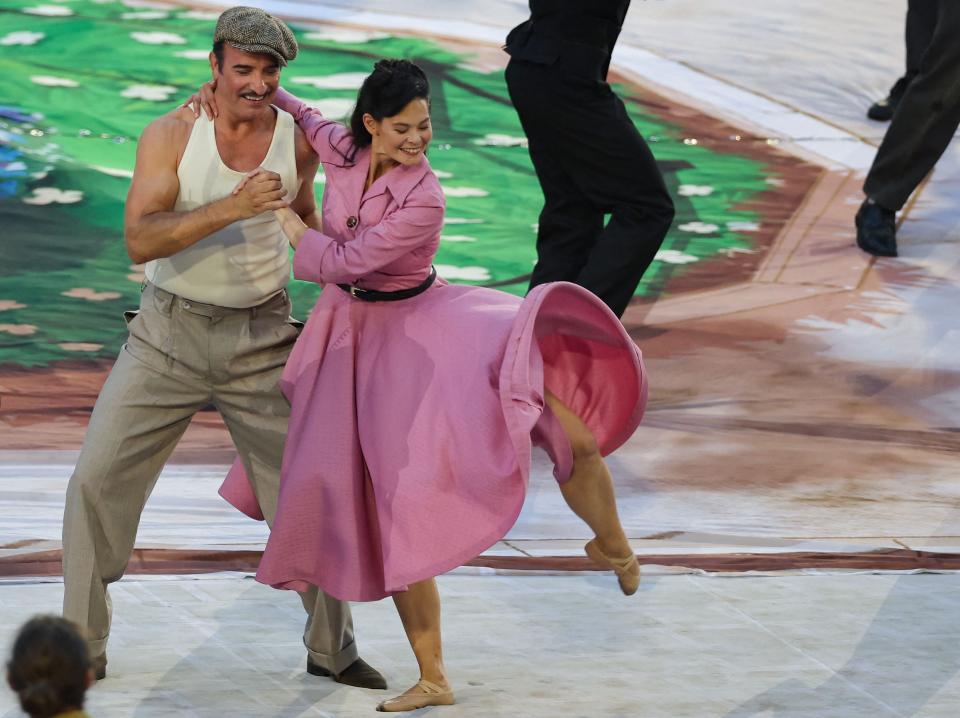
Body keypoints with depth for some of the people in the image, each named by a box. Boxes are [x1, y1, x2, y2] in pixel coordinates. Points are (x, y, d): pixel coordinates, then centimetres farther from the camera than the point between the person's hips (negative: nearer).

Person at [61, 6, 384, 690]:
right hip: (168, 332, -1)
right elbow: (140, 240, -25)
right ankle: (83, 648, 6)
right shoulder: (171, 135, -12)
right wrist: (231, 208, -34)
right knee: (98, 480, -6)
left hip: (260, 338, 1)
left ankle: (332, 648, 20)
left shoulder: (299, 140, -3)